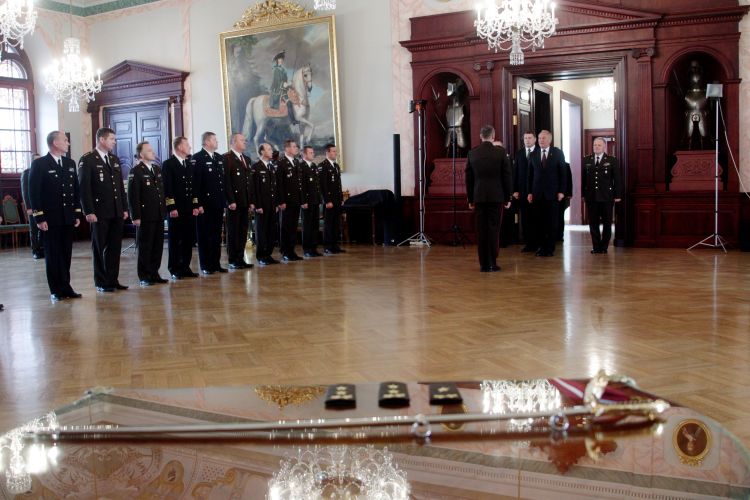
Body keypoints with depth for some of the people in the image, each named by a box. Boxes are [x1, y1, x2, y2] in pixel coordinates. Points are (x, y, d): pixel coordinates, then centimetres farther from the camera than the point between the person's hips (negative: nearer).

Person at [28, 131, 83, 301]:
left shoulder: (70, 163, 12)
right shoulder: (39, 164, -5)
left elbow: (76, 190, 14)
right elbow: (34, 192, -8)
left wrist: (77, 214, 9)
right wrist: (39, 218, -13)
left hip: (67, 218, 5)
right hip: (50, 219, -5)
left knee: (66, 255, 8)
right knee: (52, 255, 2)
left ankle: (65, 287, 16)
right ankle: (56, 290, 8)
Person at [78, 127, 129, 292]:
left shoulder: (114, 160, 15)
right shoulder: (87, 160, -6)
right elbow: (84, 187, -10)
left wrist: (125, 208, 11)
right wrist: (89, 211, -15)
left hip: (117, 213, 6)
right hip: (99, 213, -6)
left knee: (115, 247, 8)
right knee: (99, 248, 3)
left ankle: (113, 280, 15)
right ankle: (101, 282, 9)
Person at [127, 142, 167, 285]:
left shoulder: (157, 169, 15)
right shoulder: (136, 171, -8)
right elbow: (133, 196, -12)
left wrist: (164, 210, 13)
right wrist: (136, 216, -15)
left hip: (159, 215, 7)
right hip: (145, 216, -7)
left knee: (158, 246, 9)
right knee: (145, 246, 0)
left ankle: (154, 273, 19)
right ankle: (144, 276, 7)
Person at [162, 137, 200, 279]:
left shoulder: (191, 164, 14)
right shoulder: (168, 164, -4)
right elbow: (167, 188, -9)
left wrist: (195, 205, 8)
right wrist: (171, 208, -14)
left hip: (189, 209, 5)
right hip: (176, 210, -5)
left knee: (189, 239, 7)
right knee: (175, 240, 1)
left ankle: (185, 267, 16)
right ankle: (174, 270, 8)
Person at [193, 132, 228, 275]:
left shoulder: (220, 158, 14)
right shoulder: (197, 158, -7)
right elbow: (196, 183, -13)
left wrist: (225, 200, 9)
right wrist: (198, 204, -17)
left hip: (218, 203, 6)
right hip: (205, 203, -6)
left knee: (217, 235, 10)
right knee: (204, 235, 2)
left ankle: (216, 263, 17)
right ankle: (205, 265, 8)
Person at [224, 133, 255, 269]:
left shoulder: (246, 159, 18)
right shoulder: (227, 158, -6)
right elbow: (226, 181, -12)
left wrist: (251, 201, 13)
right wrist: (231, 201, -17)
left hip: (245, 202, 7)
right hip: (234, 202, -7)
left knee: (243, 231, 8)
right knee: (233, 231, 0)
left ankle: (240, 259, 14)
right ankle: (233, 261, 5)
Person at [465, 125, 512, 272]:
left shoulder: (472, 153, 3)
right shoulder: (501, 151, -3)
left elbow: (469, 178, 7)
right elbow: (507, 176, -1)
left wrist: (470, 199, 14)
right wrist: (507, 198, 6)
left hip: (479, 196, 2)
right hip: (496, 196, -2)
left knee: (481, 230, 4)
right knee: (494, 229, 2)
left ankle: (483, 264, 6)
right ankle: (492, 263, 3)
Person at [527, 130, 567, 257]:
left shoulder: (558, 153, 2)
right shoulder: (534, 154, 9)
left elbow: (563, 173, 1)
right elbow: (530, 174, 10)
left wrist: (561, 191, -6)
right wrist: (529, 192, 3)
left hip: (553, 193, -2)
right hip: (537, 194, 2)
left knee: (552, 222, 2)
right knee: (538, 222, -1)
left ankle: (550, 248, 9)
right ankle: (541, 247, 8)